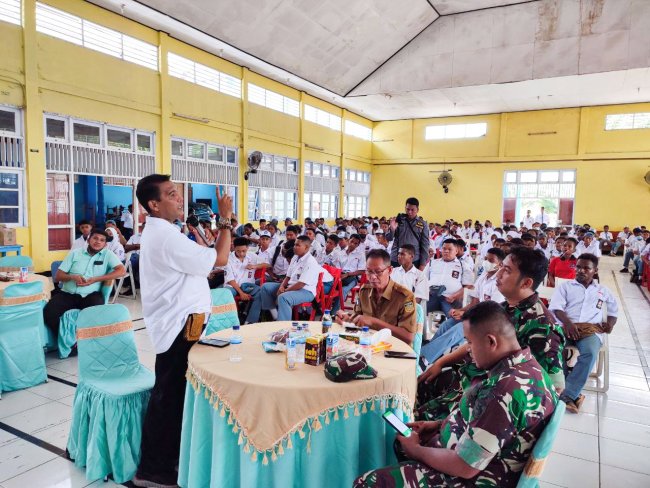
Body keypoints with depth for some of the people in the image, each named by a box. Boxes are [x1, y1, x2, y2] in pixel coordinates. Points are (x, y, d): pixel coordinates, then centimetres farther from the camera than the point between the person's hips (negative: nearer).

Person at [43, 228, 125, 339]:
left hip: (90, 295, -2)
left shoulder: (107, 254, 4)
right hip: (68, 293, 3)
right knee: (49, 312, -23)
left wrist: (96, 279, -16)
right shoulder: (75, 253, 10)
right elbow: (58, 276, 10)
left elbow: (121, 271, -11)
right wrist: (73, 277, -13)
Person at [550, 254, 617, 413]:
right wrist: (568, 323, -17)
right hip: (566, 327, -1)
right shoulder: (565, 286, 16)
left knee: (590, 353, -35)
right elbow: (555, 307, 2)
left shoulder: (602, 290, 25)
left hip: (591, 330, 1)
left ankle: (567, 395, -32)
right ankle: (573, 394, -22)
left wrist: (610, 322, 8)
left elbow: (614, 309, 33)